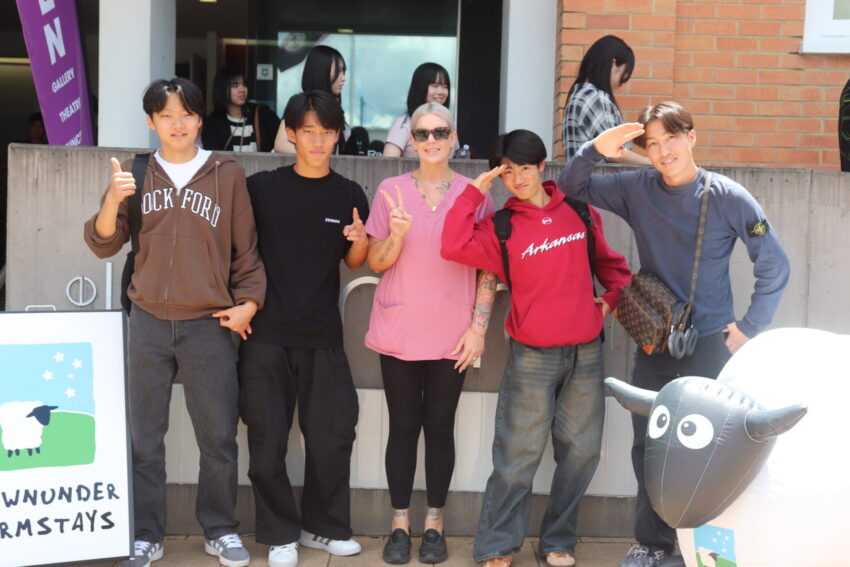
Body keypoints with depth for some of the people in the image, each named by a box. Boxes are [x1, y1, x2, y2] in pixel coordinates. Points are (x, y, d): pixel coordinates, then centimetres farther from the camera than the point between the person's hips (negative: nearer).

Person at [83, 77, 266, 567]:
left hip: (211, 325, -1)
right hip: (148, 324, 1)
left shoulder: (228, 175, 3)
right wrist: (113, 200, -14)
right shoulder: (135, 174, 6)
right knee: (145, 438, 7)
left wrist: (249, 302, -3)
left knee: (219, 438, 4)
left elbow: (246, 248, 6)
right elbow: (104, 245, 2)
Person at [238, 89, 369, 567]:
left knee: (333, 436, 7)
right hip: (267, 333, -1)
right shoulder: (262, 187, -3)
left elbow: (353, 264, 11)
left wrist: (361, 240, -9)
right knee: (268, 441, 3)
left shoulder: (350, 195, 3)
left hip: (323, 336, 2)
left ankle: (323, 526, 25)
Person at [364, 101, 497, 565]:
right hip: (399, 332, 0)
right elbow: (376, 263, 3)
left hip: (453, 335, 0)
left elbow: (489, 269, 2)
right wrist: (396, 235, -17)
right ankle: (400, 523, 14)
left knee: (440, 426, 6)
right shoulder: (390, 190, 1)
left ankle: (434, 524, 16)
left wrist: (478, 327, -4)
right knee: (403, 427, 5)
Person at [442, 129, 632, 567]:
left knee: (580, 451, 9)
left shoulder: (580, 212, 7)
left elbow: (608, 262, 21)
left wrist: (612, 298, 5)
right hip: (532, 357, -3)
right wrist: (475, 191, -11)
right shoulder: (502, 228, 0)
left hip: (586, 352, 3)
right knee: (518, 456, 1)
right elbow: (454, 246, -17)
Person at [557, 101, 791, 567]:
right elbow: (571, 188, 0)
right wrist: (595, 150, -19)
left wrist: (749, 327, -5)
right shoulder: (637, 189, -2)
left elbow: (774, 267, -3)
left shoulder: (729, 198, -10)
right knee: (648, 446, 10)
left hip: (710, 343, -3)